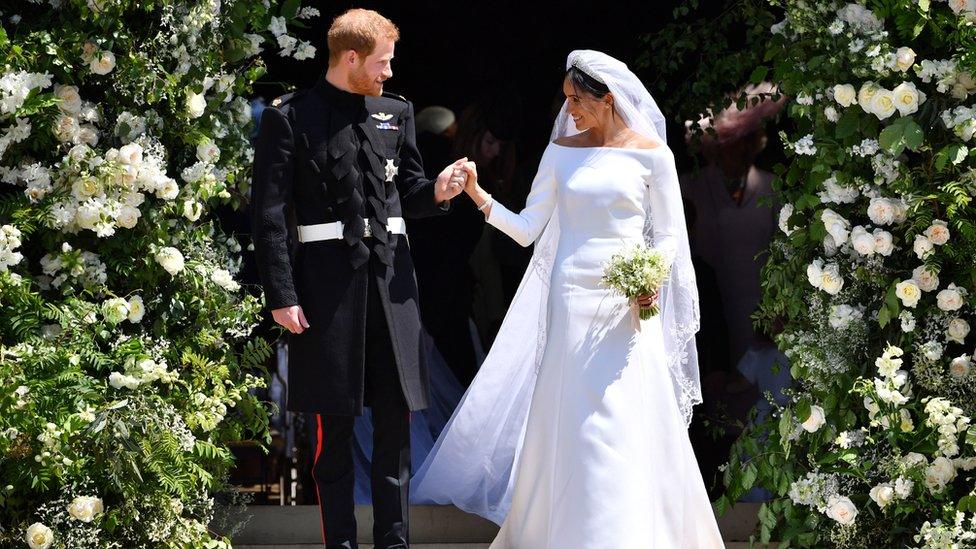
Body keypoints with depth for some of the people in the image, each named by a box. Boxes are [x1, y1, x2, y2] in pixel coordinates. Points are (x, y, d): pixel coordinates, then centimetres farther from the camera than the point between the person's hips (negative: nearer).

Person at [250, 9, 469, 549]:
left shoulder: (396, 112, 11)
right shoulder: (288, 118, -3)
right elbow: (270, 215, -6)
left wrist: (437, 191, -5)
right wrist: (281, 295, -11)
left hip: (389, 278, 4)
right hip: (326, 282, -4)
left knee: (396, 422, 5)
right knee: (334, 426, 3)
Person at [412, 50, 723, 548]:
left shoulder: (650, 153, 0)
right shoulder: (561, 152, 8)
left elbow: (668, 235, 3)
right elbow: (527, 229, 7)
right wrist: (479, 197, -5)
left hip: (628, 301, -2)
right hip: (572, 298, 3)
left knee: (630, 417, -7)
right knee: (572, 418, 2)